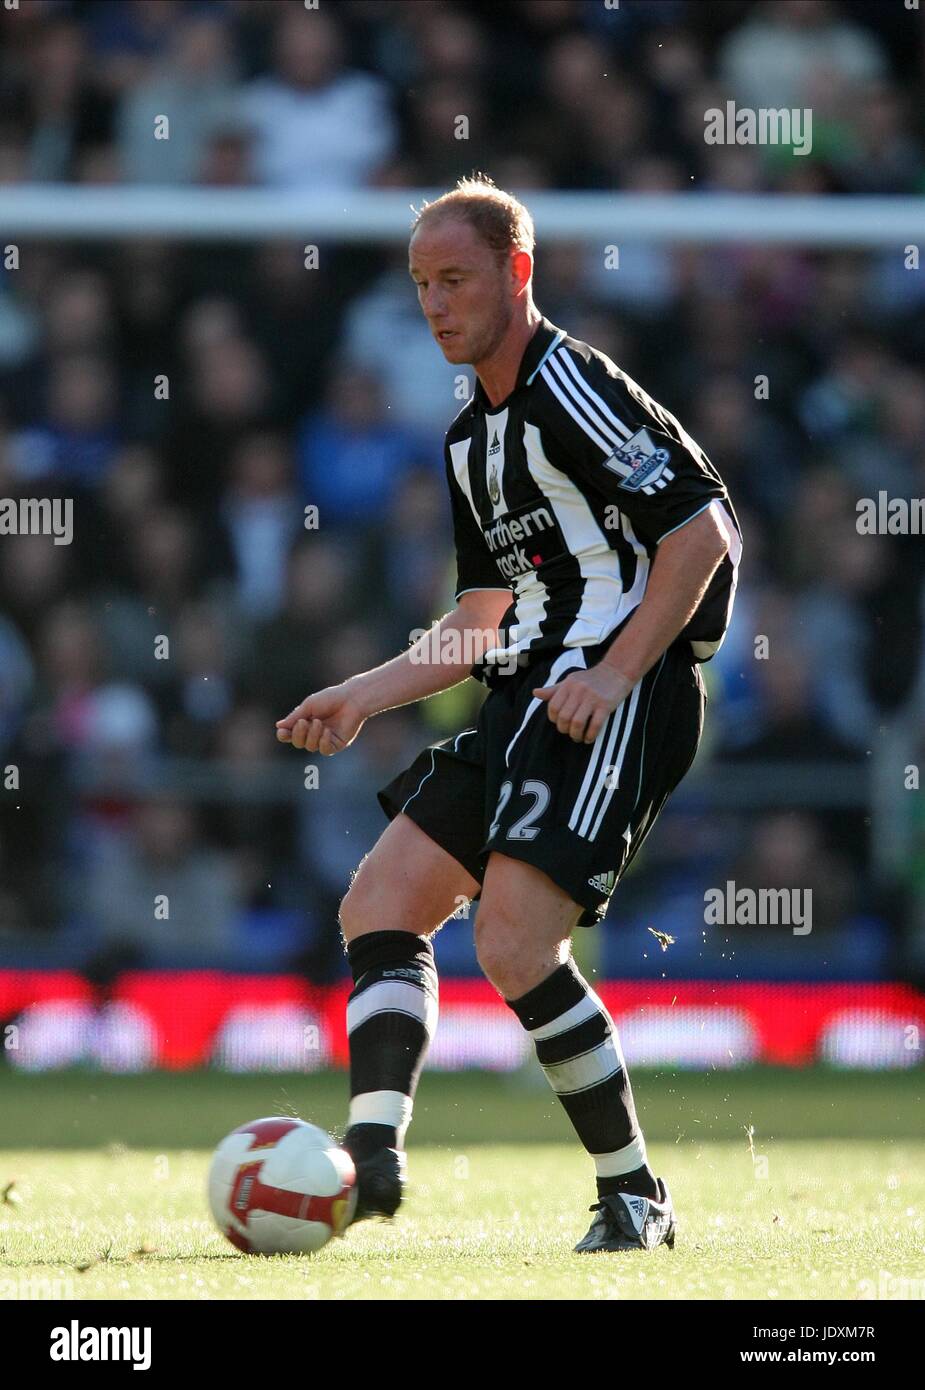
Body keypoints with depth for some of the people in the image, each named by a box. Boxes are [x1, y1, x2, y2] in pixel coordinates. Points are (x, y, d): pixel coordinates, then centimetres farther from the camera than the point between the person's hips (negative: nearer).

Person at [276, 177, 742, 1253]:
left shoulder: (573, 387, -10)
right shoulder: (471, 440, 20)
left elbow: (703, 531, -15)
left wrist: (615, 676, -21)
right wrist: (360, 699, 21)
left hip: (624, 696, -10)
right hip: (531, 697, 10)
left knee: (514, 945, -19)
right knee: (379, 903, 0)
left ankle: (635, 1196, -6)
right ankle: (372, 1154, -11)